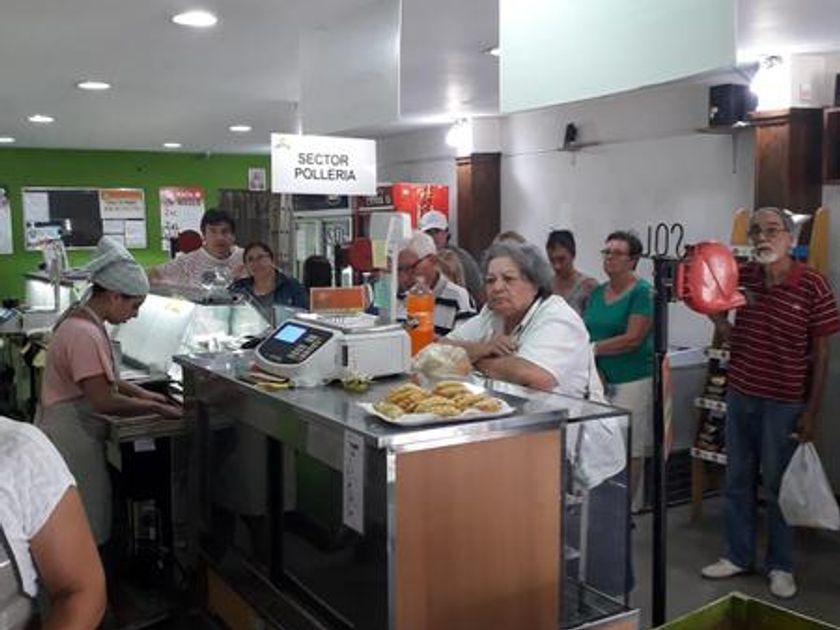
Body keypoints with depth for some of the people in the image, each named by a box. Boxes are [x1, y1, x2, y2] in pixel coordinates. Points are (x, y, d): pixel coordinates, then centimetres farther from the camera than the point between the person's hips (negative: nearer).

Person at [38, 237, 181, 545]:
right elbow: (103, 401, -24)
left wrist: (142, 394, 8)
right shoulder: (85, 335, -25)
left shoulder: (82, 321, 7)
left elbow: (102, 378, 18)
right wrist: (157, 408, -16)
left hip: (73, 434, 10)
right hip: (71, 438, -10)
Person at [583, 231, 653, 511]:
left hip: (632, 380, -6)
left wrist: (593, 348, -14)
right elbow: (586, 332, 15)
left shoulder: (642, 292, -7)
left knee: (630, 450, 1)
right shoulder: (596, 293, 13)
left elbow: (633, 338, -14)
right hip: (599, 379, 6)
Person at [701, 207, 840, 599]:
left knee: (777, 485, 7)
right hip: (740, 395, 5)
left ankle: (780, 566, 25)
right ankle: (739, 555, 31)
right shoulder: (742, 277, 1)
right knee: (738, 480, 15)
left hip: (784, 403, -4)